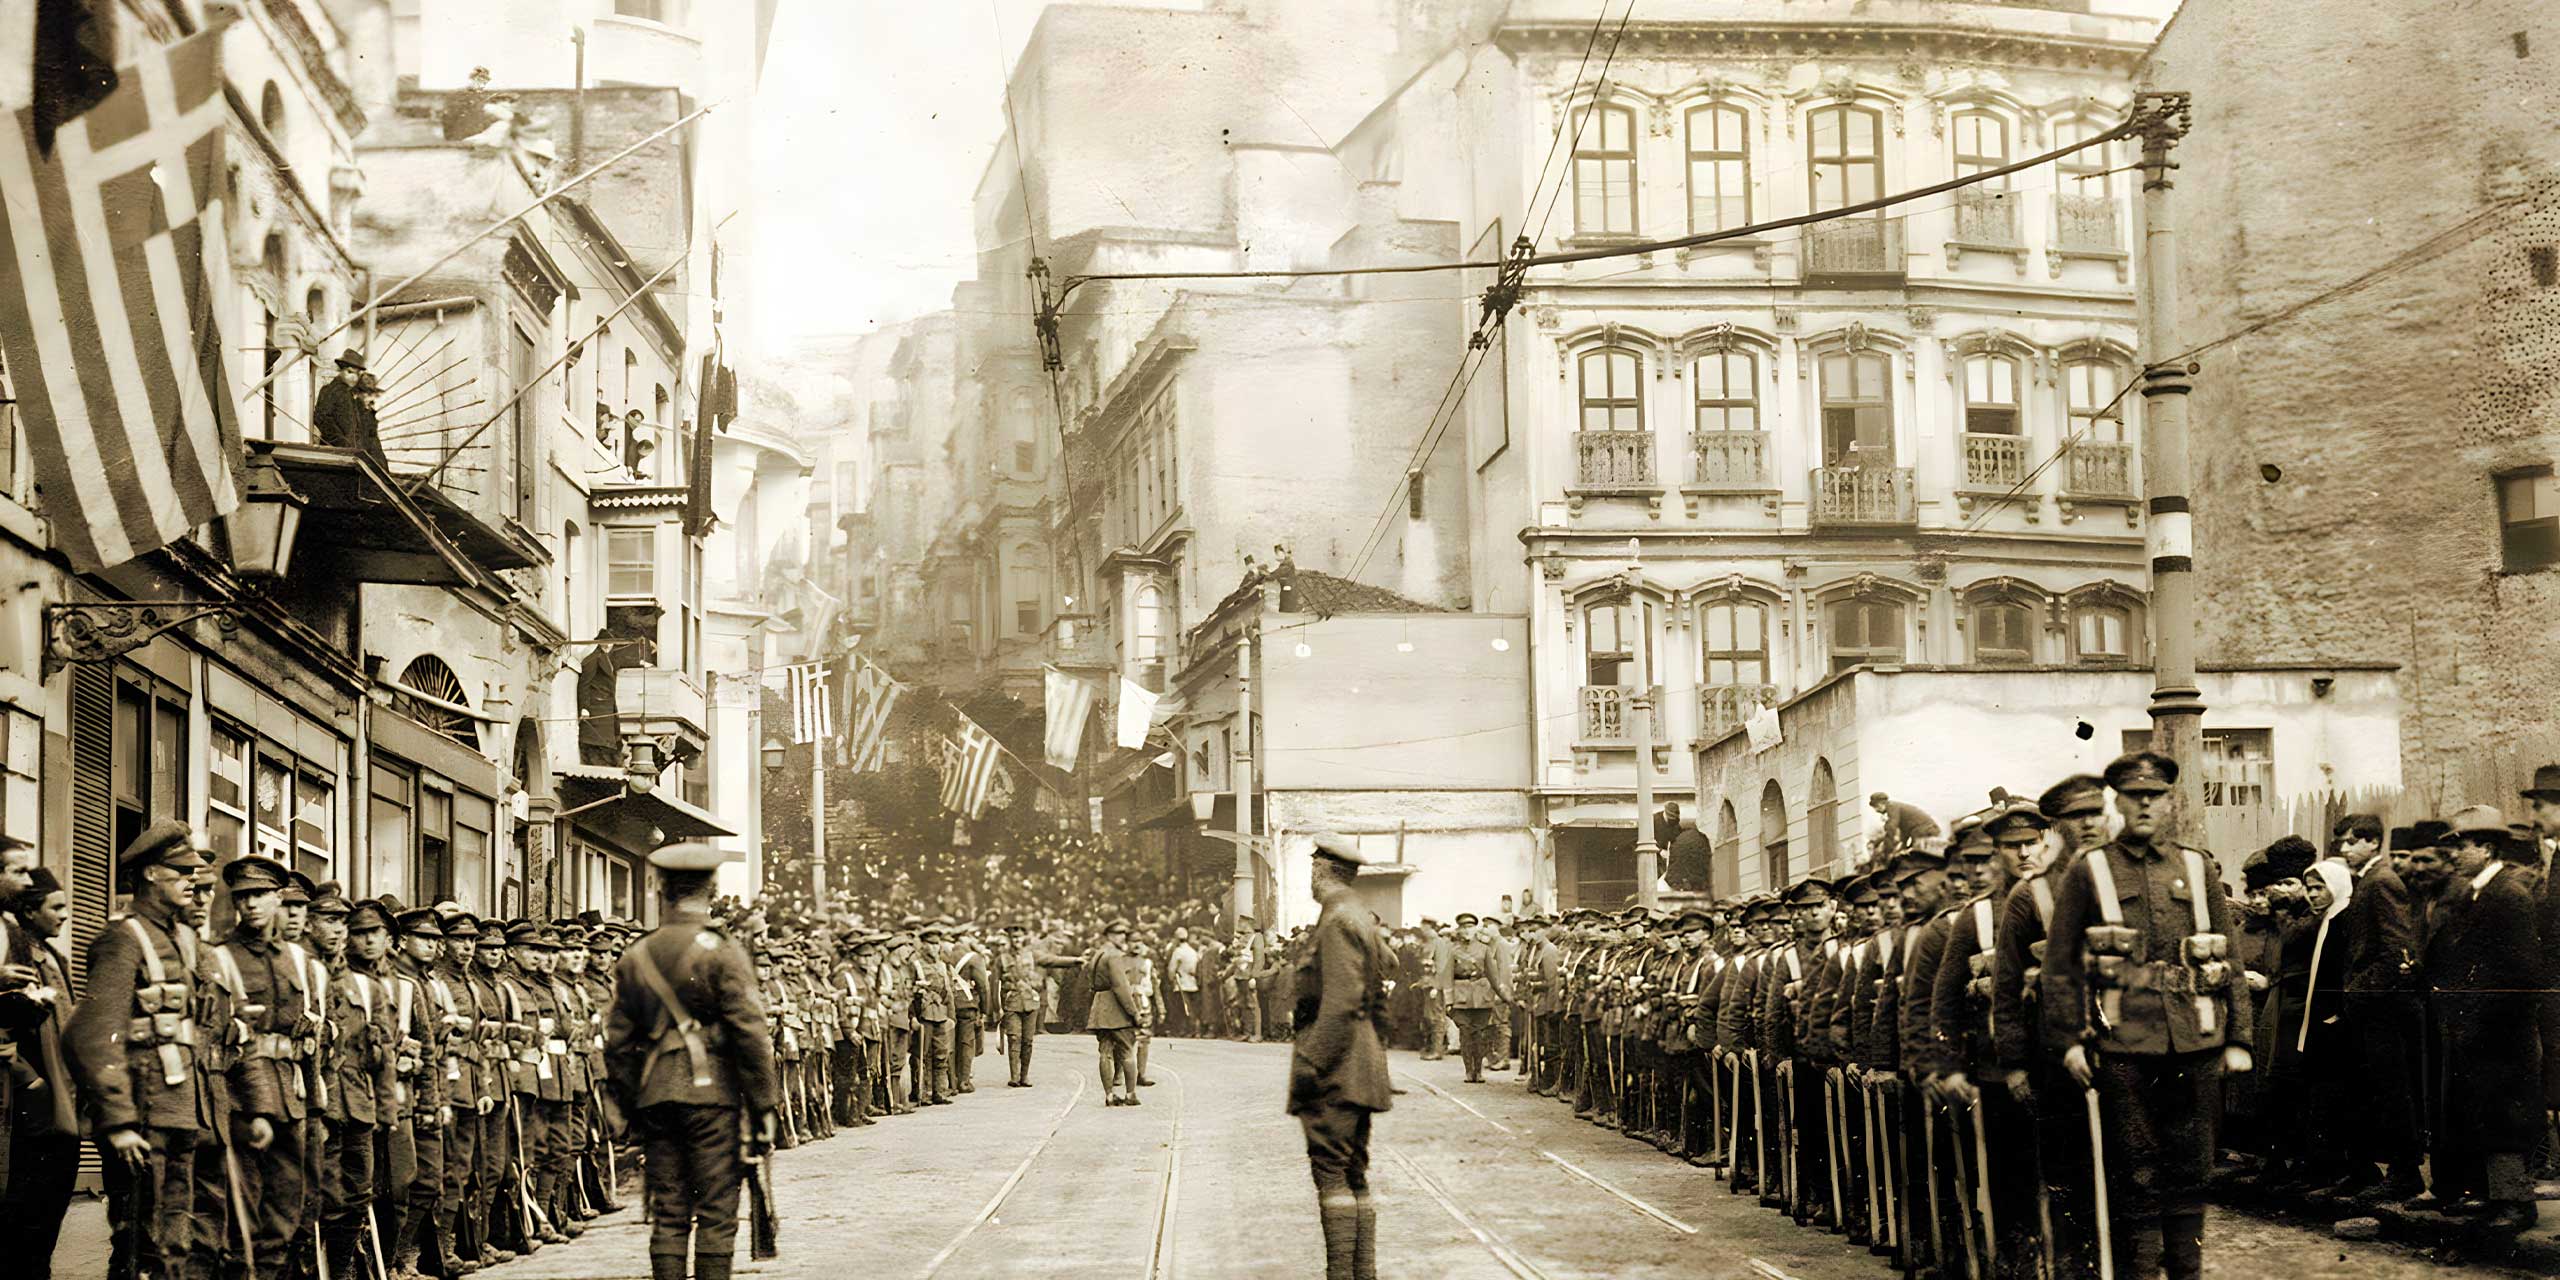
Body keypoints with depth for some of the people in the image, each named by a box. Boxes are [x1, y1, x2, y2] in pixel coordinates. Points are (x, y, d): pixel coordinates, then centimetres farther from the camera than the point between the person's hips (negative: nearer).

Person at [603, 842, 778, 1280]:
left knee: (668, 1213, 8)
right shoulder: (721, 953, -6)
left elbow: (617, 1043, 11)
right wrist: (763, 1108, -6)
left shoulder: (635, 959, 9)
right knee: (716, 1212, -2)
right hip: (713, 1094, -5)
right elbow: (751, 1034, -11)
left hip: (656, 1097, 5)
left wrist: (631, 1110, 19)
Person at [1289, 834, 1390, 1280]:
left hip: (1336, 1067, -10)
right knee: (1354, 1173, 12)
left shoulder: (1338, 922, -14)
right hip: (1362, 1069, 10)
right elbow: (1379, 997, 21)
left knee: (1330, 1172, -9)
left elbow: (1340, 1003, -22)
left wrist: (1312, 1062, -21)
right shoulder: (1365, 920, 17)